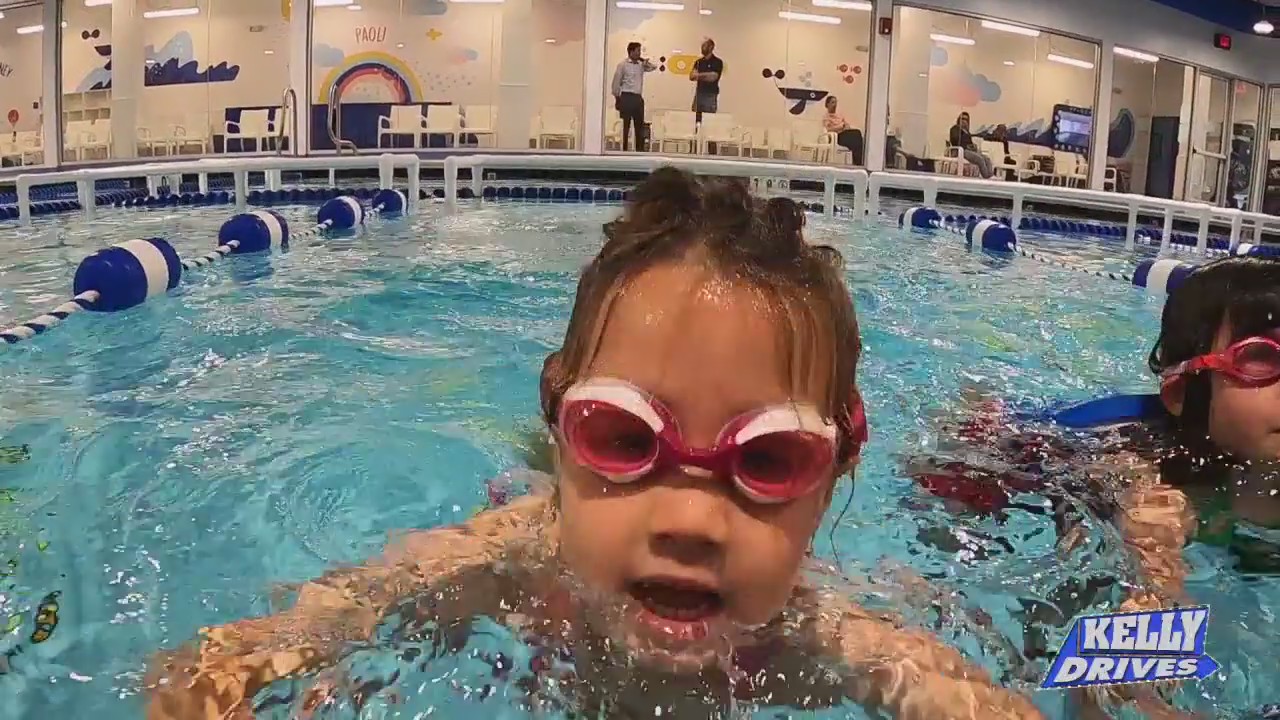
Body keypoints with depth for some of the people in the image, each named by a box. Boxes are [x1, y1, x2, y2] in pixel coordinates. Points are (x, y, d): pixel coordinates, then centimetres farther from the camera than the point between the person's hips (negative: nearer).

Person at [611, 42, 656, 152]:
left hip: (638, 98, 6)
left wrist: (644, 61, 6)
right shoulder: (623, 65, -4)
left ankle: (640, 150, 12)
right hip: (627, 97, -6)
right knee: (625, 126, -4)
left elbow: (654, 67, 17)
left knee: (640, 126, 7)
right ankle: (623, 150, -1)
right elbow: (616, 83, -4)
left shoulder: (640, 65, 13)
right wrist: (617, 98, -6)